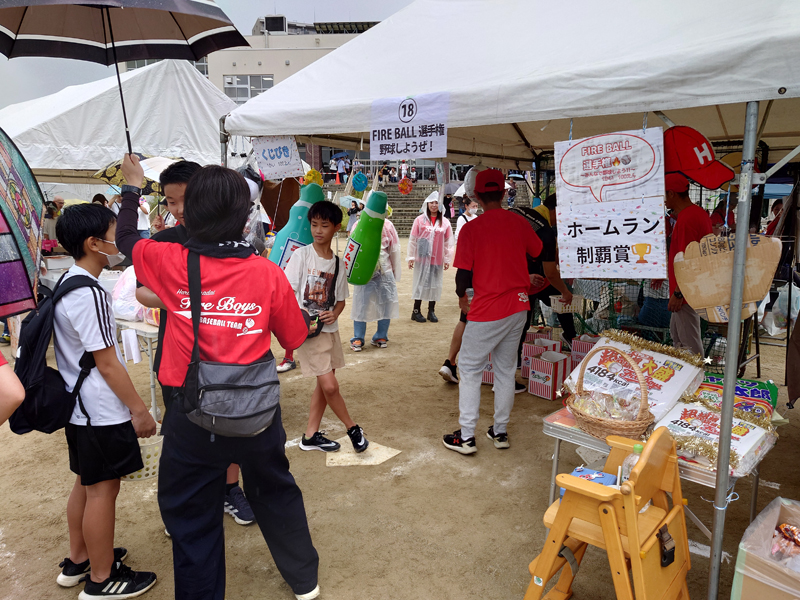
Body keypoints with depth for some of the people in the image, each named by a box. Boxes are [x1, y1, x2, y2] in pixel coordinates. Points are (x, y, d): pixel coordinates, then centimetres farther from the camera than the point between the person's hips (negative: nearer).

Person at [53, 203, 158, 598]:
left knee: (85, 483, 22)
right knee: (103, 490, 4)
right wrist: (139, 410, -14)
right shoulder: (91, 295, -22)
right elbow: (107, 363, -21)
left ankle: (77, 560, 38)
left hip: (78, 407, 10)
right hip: (103, 413, -10)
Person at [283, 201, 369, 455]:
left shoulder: (337, 262, 6)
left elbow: (341, 299, 12)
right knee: (330, 385, -8)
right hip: (308, 330, -6)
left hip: (330, 328, 6)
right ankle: (353, 429, 13)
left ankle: (311, 435, 27)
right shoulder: (302, 255, -8)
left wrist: (334, 313, -10)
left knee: (324, 384, 12)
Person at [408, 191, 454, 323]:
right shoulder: (420, 220, -2)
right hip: (422, 258, -2)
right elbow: (412, 239, 0)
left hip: (437, 260, 2)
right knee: (420, 283, 2)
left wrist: (447, 259, 4)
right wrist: (411, 257, -2)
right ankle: (416, 311, 11)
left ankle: (431, 311, 17)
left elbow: (448, 242, 6)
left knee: (435, 285, 7)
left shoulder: (445, 222, 3)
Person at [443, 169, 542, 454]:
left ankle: (466, 436, 9)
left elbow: (463, 274, -12)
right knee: (506, 370, 15)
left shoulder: (471, 229, -12)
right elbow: (540, 253, 16)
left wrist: (462, 297, 7)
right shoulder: (519, 222, 1)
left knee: (469, 369, 7)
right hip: (518, 307, 5)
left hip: (487, 312, -5)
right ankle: (500, 431, 25)